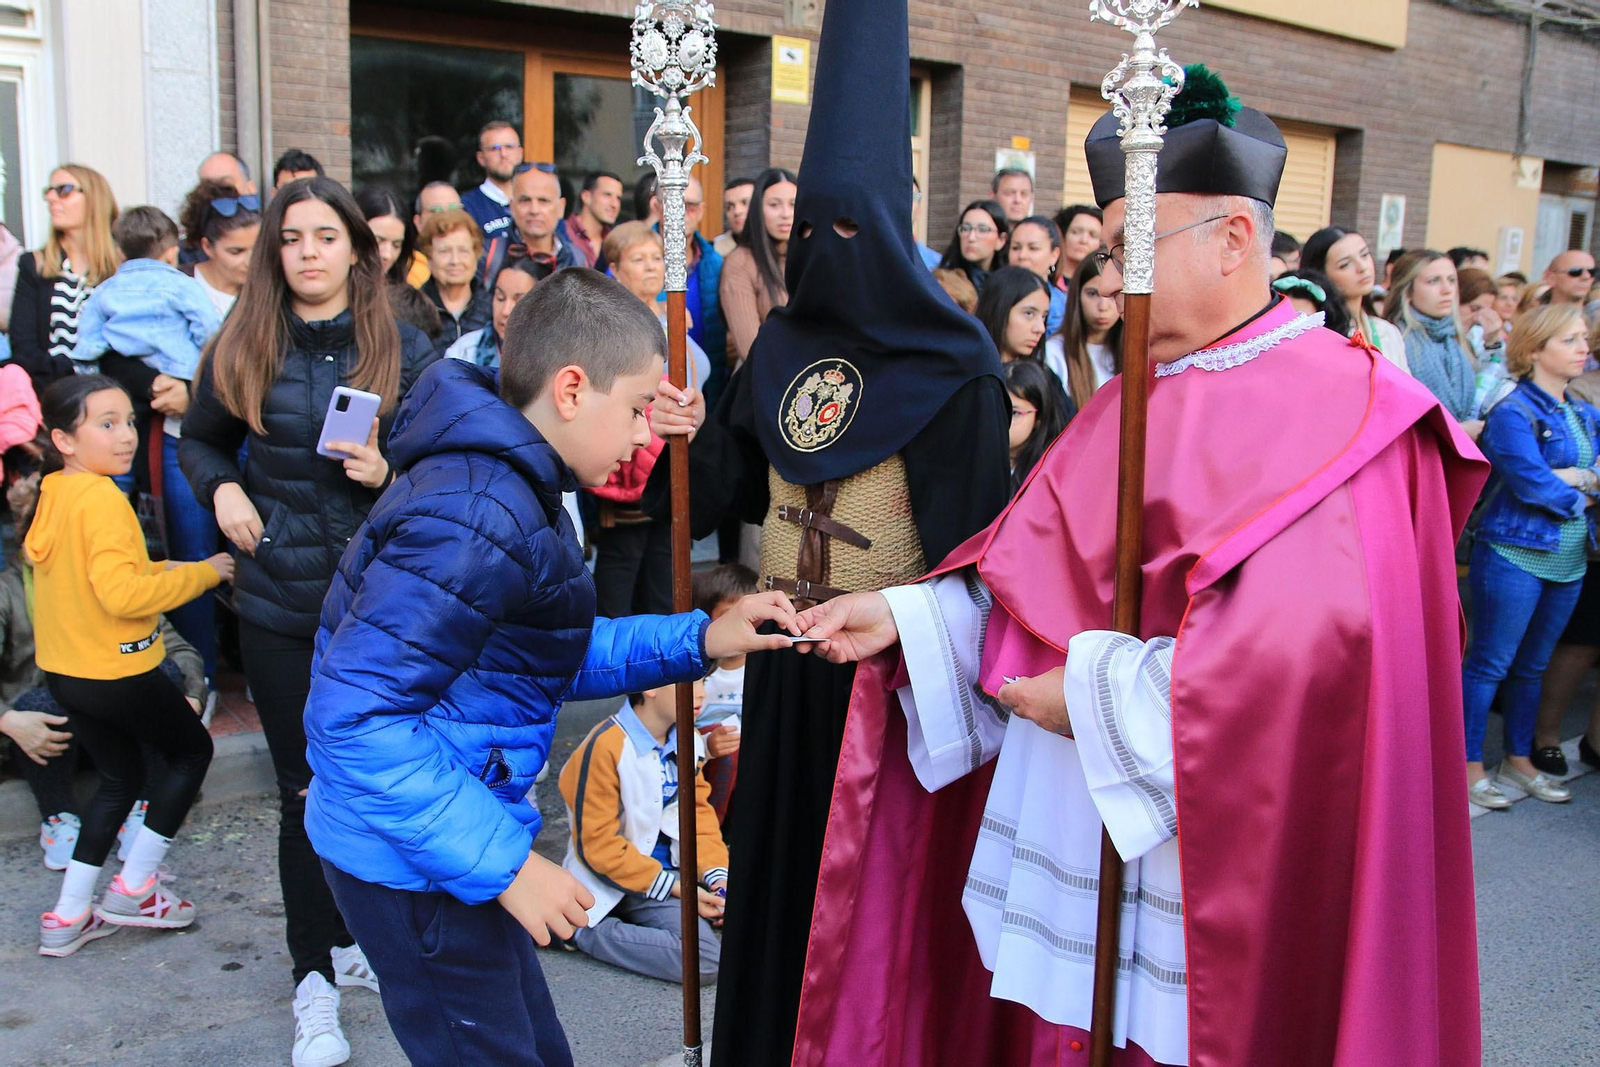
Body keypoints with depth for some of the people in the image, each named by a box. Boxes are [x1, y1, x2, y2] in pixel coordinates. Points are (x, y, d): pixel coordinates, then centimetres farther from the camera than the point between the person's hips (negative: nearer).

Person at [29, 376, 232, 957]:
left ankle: (68, 915, 23)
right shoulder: (101, 498, -22)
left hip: (65, 670, 8)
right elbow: (122, 593, -30)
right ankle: (133, 887, 15)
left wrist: (165, 571, 12)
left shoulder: (53, 493, 6)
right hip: (117, 671, -8)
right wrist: (200, 573, -19)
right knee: (192, 750, 14)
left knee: (119, 778, 21)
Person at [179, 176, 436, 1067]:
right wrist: (220, 489, -1)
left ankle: (360, 938, 31)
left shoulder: (405, 351, -1)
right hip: (280, 601, 1)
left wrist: (389, 474, -16)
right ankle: (316, 979, 20)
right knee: (305, 790, 7)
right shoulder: (241, 351, 4)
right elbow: (201, 441, 18)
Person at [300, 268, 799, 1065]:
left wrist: (697, 641, 3)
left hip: (457, 843, 10)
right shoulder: (477, 519, -27)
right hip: (413, 867, -10)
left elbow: (550, 658, 14)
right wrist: (504, 862, -25)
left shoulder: (496, 482, 5)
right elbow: (354, 718, -30)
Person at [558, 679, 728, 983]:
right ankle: (581, 931, -8)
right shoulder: (606, 746, -20)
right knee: (706, 960, -25)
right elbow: (597, 844, -17)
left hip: (681, 869, 8)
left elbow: (698, 812, 10)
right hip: (626, 881, -8)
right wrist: (673, 888, -17)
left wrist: (717, 875, -8)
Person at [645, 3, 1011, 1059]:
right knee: (776, 847, 17)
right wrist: (695, 436, -9)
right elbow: (738, 485, 10)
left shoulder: (952, 364, -12)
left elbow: (970, 526, -15)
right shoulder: (782, 345, 6)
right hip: (788, 648, 6)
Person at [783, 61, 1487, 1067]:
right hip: (1073, 828, 7)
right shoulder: (1133, 403, 12)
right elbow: (1029, 582, 10)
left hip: (1203, 861, -6)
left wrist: (1093, 694, -19)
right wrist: (903, 618, -3)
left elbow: (1305, 647, -25)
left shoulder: (1331, 410, -13)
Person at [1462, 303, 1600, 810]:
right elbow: (1533, 485, -20)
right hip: (1515, 556, -7)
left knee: (1532, 667, 16)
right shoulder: (1513, 413, -12)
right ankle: (1470, 767, 9)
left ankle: (1519, 760, 27)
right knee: (1489, 664, 0)